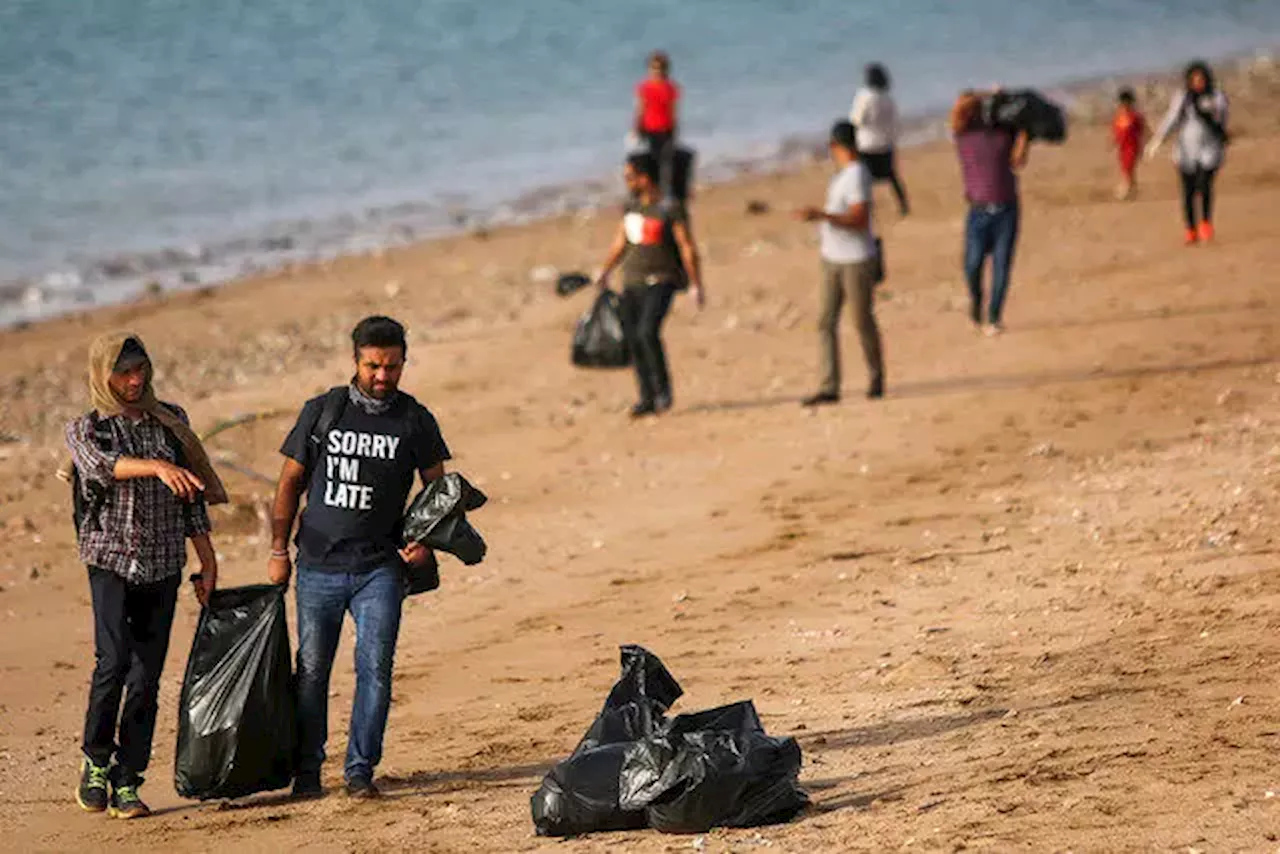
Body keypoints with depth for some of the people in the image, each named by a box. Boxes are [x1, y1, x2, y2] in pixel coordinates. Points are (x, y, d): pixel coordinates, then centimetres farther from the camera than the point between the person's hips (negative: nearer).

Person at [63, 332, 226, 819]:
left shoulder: (170, 421, 12)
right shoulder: (86, 429, 2)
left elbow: (192, 495, 16)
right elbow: (103, 466, -22)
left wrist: (207, 559, 13)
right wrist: (158, 467, -39)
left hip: (163, 565, 3)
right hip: (112, 560, -3)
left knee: (147, 677, -1)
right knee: (114, 661, -19)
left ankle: (127, 783, 3)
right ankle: (96, 761, 0)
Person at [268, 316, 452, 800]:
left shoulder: (415, 421, 4)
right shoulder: (322, 411, 5)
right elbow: (291, 482, 9)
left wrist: (426, 542, -7)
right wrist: (279, 551, 5)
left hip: (380, 567, 0)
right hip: (319, 565, 1)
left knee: (375, 666, -8)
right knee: (311, 669, 3)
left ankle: (360, 769, 0)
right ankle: (307, 771, 12)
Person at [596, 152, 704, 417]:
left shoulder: (671, 209, -9)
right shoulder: (631, 208, 11)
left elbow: (688, 248, -9)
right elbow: (620, 243, 22)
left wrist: (697, 286, -12)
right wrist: (605, 273, 15)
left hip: (660, 282, -7)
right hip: (631, 283, 7)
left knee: (647, 332, -23)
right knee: (633, 341, 2)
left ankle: (663, 389, -9)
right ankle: (647, 398, 10)